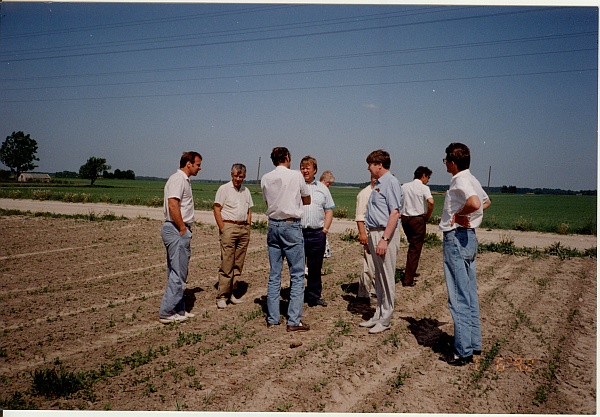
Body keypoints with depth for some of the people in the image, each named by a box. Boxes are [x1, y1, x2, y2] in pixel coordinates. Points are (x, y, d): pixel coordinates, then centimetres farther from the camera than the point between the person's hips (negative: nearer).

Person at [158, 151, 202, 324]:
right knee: (178, 273, -7)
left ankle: (178, 310, 21)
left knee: (177, 273, 14)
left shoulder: (184, 180, 19)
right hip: (176, 230, -11)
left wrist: (185, 229, 13)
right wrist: (183, 229, -18)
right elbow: (172, 205, -23)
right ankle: (166, 313, -1)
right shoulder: (178, 179, -12)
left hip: (180, 231, 11)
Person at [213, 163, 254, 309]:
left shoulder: (246, 191, 17)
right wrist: (222, 229, -11)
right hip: (229, 227, -6)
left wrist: (248, 228, 10)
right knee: (226, 264, -8)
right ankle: (221, 296, -4)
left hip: (244, 228, 6)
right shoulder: (224, 189, -1)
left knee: (238, 264, 7)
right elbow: (216, 209, -5)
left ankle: (231, 293, 15)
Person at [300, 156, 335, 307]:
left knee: (315, 268, 9)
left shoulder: (322, 188, 13)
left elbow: (329, 210, 13)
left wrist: (325, 229, 3)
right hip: (298, 232, -2)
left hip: (317, 234, 2)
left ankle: (314, 297, 20)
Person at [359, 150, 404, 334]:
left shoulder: (391, 182, -12)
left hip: (385, 234, -10)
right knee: (379, 278, 15)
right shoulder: (378, 184, 17)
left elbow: (395, 213, -19)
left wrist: (384, 239, -24)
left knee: (387, 279, -2)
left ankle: (385, 320, 6)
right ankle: (378, 315, 25)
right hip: (374, 233, 10)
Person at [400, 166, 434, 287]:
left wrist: (399, 214, 12)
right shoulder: (424, 188, -8)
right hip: (418, 219, -6)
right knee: (415, 249, 0)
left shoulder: (404, 186, 9)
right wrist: (427, 216, -9)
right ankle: (408, 279, -1)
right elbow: (431, 202, -23)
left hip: (405, 218, 6)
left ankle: (411, 272, 29)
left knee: (412, 245, 23)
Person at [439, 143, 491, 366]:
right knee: (470, 295, 15)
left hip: (456, 238, -10)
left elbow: (474, 203, -36)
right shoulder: (471, 179, 14)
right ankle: (474, 344, 24)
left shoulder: (460, 181, -16)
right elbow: (486, 201, 32)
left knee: (458, 297, -5)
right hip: (468, 237, 10)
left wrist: (458, 214, -18)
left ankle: (463, 352, 1)